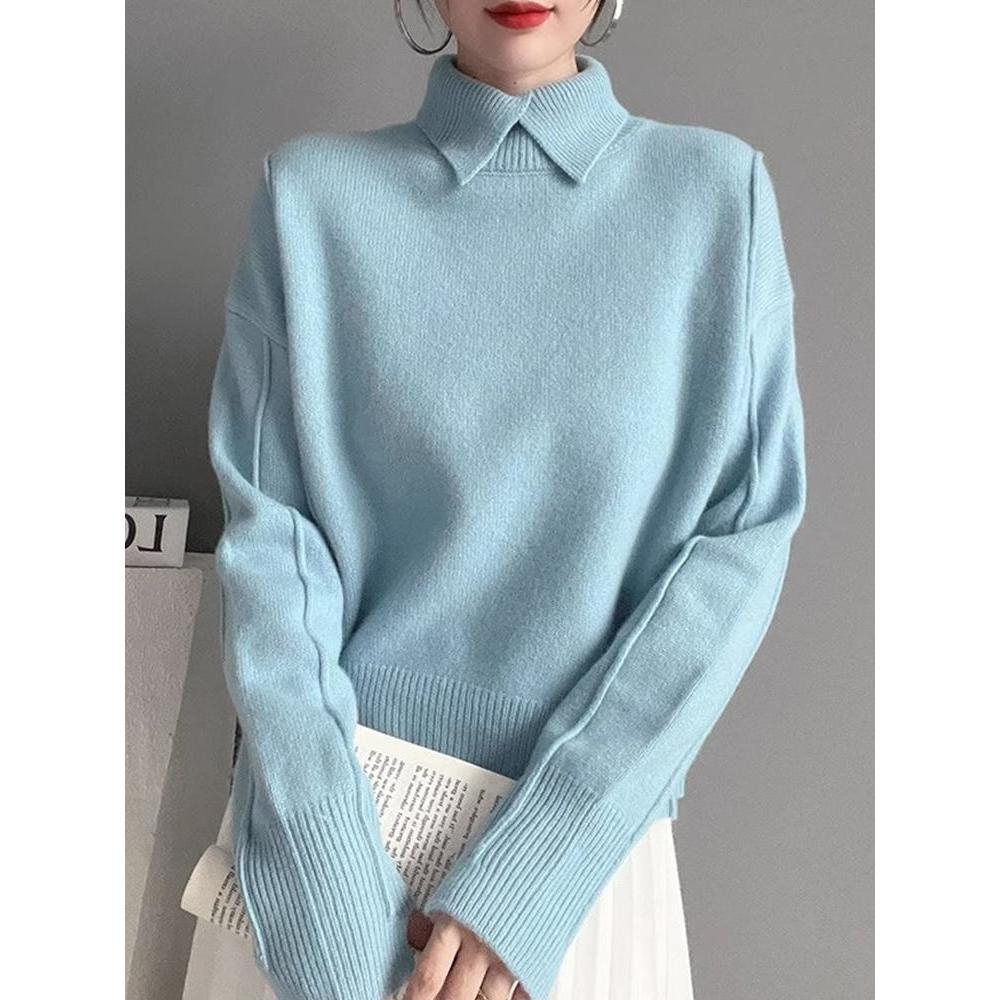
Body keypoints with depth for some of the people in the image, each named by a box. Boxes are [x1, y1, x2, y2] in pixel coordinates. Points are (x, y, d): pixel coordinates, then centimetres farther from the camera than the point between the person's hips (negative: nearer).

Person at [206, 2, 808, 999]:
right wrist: (332, 908, -17)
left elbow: (745, 539, -8)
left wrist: (529, 872, -15)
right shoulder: (311, 193, -5)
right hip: (337, 814, 0)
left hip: (586, 833, 1)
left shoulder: (721, 191, -4)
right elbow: (269, 538, -8)